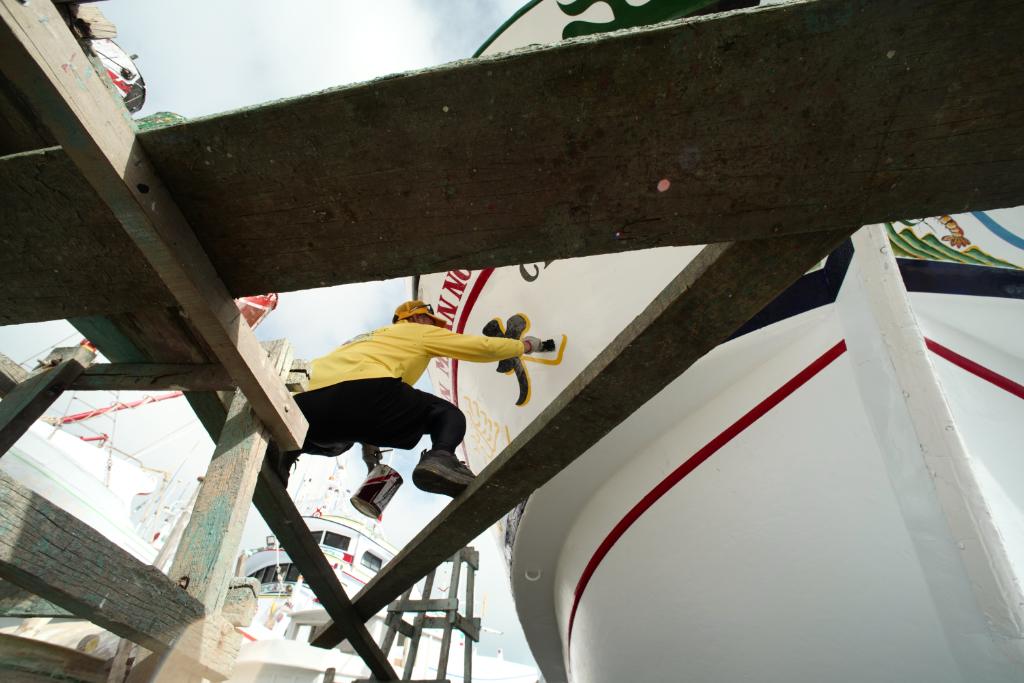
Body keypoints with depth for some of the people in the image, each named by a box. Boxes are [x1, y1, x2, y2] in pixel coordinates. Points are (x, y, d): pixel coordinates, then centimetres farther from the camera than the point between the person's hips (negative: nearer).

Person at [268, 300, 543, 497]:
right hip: (363, 388, -7)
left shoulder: (369, 337, 43)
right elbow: (483, 346, 24)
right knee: (449, 416, 5)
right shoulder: (419, 332, 25)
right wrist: (523, 346, 40)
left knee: (335, 439, 39)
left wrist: (368, 445, 52)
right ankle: (440, 458, -28)